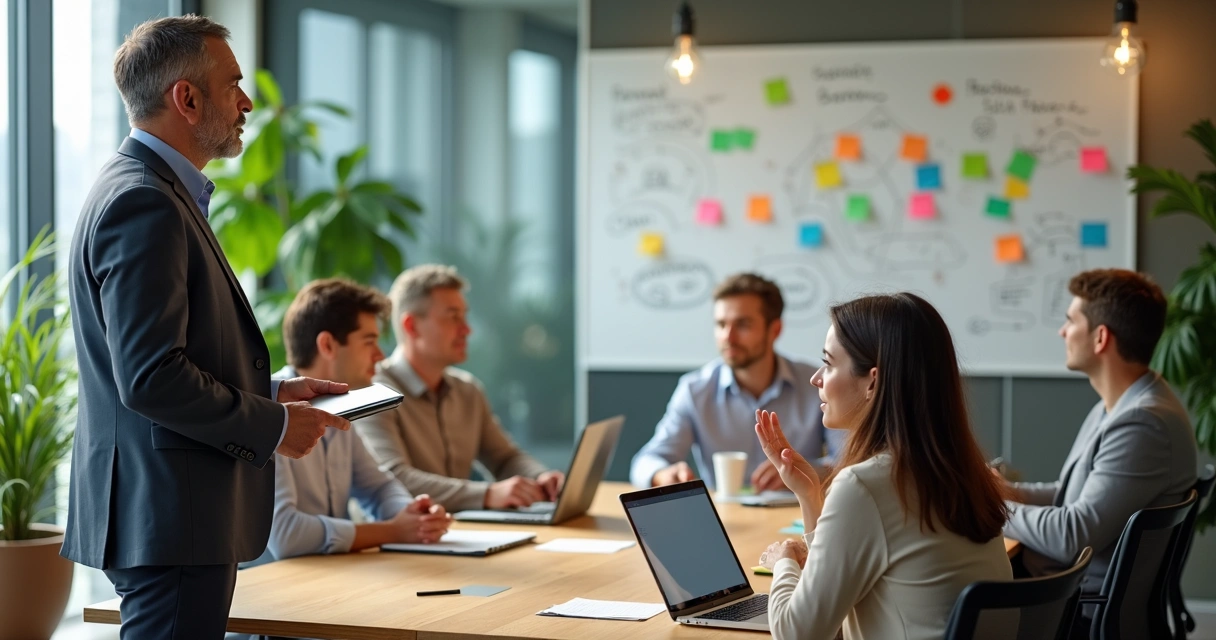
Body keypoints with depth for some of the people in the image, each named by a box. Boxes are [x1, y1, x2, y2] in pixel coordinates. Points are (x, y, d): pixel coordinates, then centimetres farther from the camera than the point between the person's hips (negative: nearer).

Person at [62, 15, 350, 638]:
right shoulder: (142, 202, -16)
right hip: (167, 518, -11)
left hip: (175, 518, 11)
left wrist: (271, 392, 15)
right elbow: (150, 378, -23)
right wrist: (272, 425, -13)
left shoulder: (147, 192, 17)